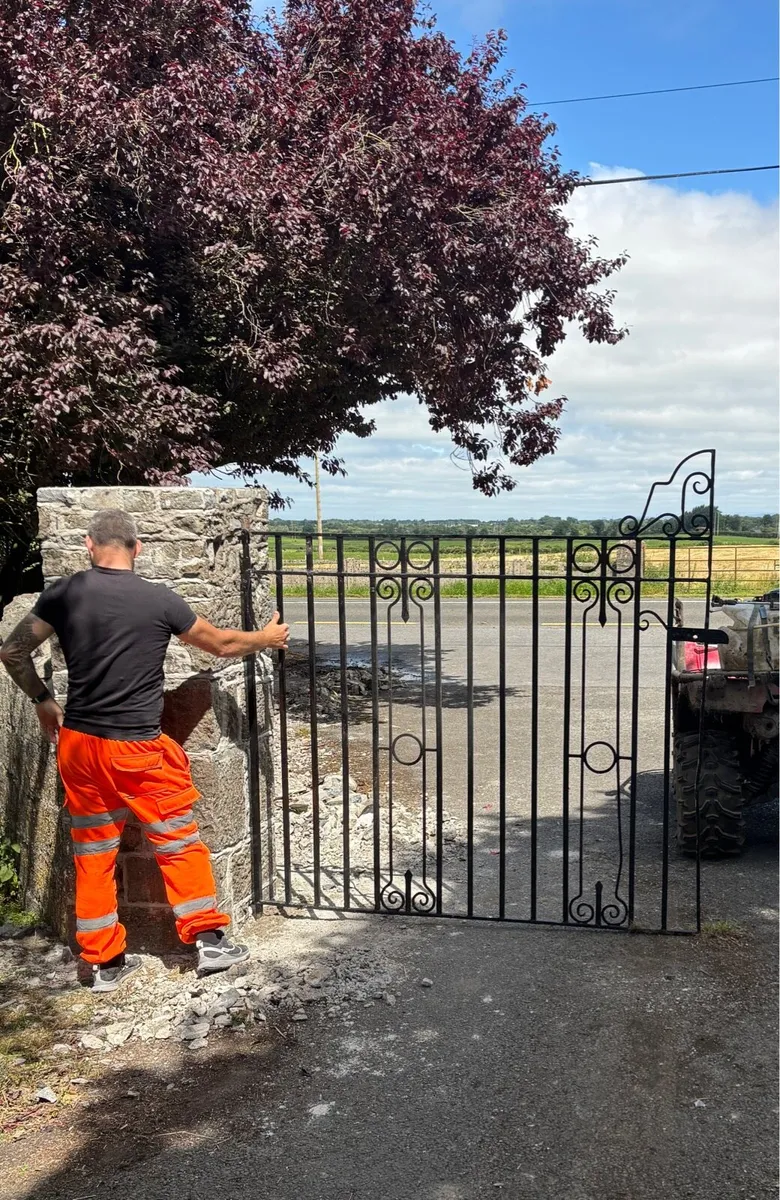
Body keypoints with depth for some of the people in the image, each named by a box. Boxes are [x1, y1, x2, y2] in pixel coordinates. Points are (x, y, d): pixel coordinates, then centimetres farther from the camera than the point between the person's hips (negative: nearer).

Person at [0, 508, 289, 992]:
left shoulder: (64, 594, -2)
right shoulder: (159, 599, -9)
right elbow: (222, 645, 3)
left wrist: (43, 701, 19)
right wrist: (267, 638, 21)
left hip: (78, 745, 4)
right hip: (138, 748, -3)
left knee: (93, 853, 15)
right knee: (179, 842, 12)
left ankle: (105, 961, 24)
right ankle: (210, 940, 19)